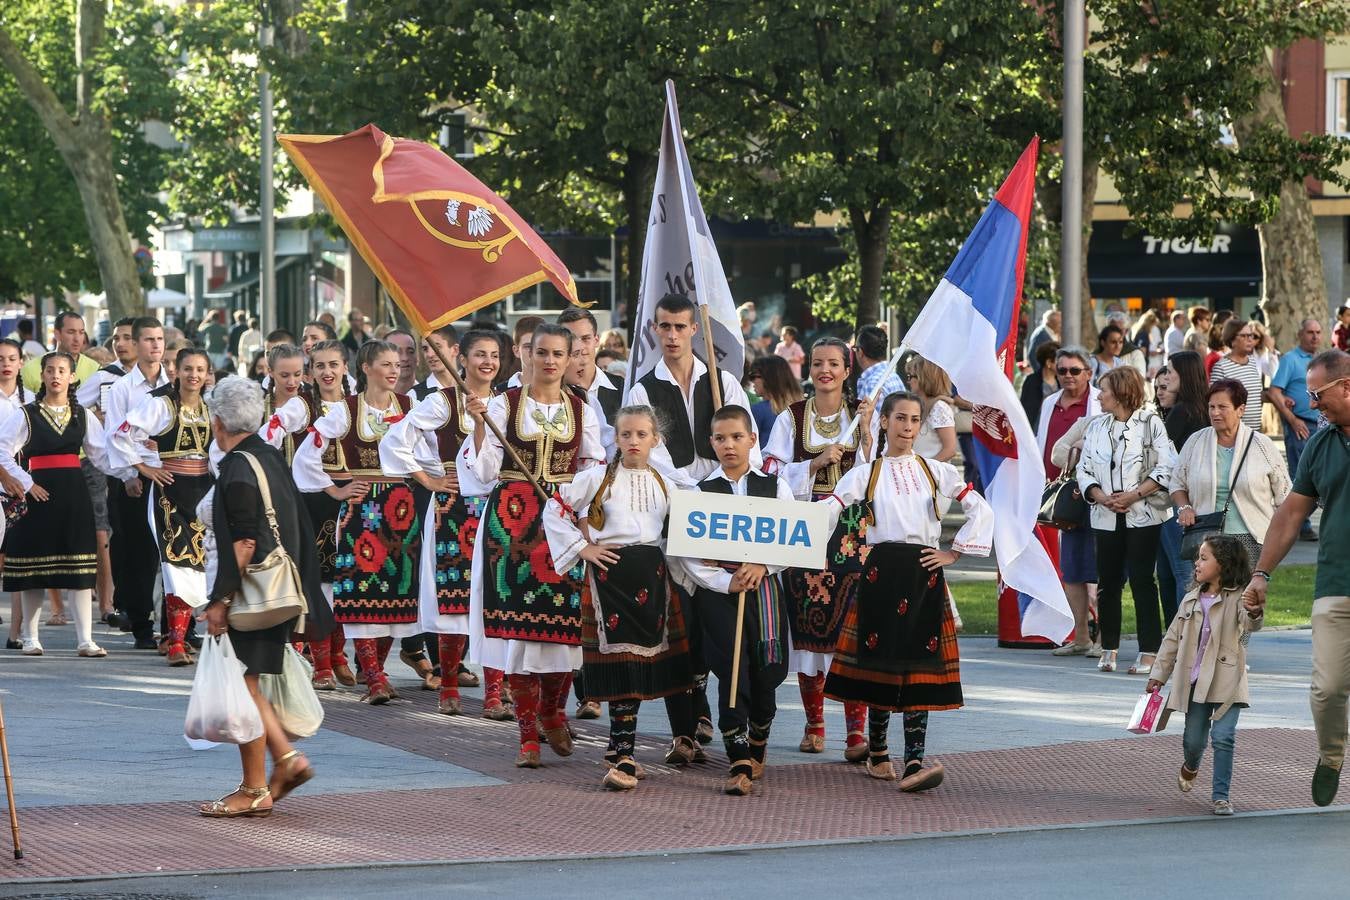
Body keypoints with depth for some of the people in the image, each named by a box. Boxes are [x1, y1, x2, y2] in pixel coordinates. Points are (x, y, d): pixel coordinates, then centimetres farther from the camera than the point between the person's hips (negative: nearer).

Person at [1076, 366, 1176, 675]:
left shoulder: (1150, 424, -2)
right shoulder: (1096, 427, 14)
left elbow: (1166, 469, -9)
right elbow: (1084, 470, 11)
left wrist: (1133, 495, -16)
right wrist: (1103, 498, -8)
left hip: (1143, 514, -5)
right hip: (1107, 518, 5)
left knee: (1141, 580, -7)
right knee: (1108, 581, 5)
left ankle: (1149, 652, -4)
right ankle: (1108, 650, 14)